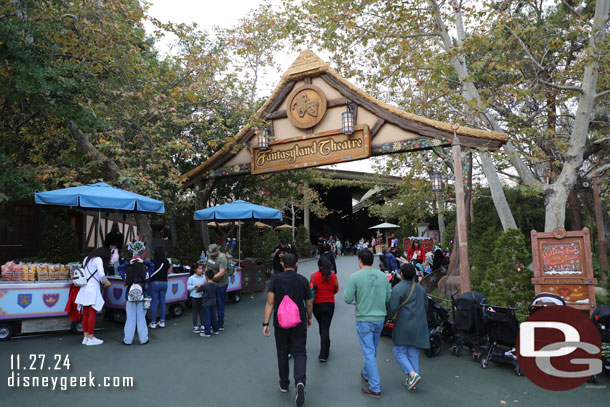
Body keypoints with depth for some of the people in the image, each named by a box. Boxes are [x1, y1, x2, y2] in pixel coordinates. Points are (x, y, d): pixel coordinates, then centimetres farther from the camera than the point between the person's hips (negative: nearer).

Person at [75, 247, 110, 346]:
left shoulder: (86, 259, 16)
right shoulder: (98, 259, -9)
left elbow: (84, 272, 18)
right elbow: (101, 274, -20)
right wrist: (103, 281, 1)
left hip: (84, 289, 8)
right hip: (93, 288, -8)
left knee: (85, 315, 11)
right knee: (92, 314, -4)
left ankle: (85, 337, 17)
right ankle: (91, 339, 0)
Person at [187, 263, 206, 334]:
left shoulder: (204, 277, 2)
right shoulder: (191, 278, -5)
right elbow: (188, 287, -7)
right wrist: (195, 286, -17)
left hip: (202, 297, 3)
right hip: (194, 298, -3)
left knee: (202, 312, 9)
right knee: (195, 312, 6)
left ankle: (202, 326, 21)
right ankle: (195, 327, 16)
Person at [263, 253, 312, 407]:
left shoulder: (275, 279, -6)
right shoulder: (303, 280, -5)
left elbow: (270, 302, -13)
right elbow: (308, 304, 2)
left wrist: (265, 323, -12)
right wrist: (309, 319, 19)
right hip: (299, 323, -1)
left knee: (282, 353, 17)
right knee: (299, 353, 5)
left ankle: (284, 385, 29)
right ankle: (300, 382, -17)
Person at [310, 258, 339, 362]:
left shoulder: (314, 276, -11)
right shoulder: (333, 277, -7)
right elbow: (336, 290, 6)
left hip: (317, 305, 0)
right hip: (329, 304, 0)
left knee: (321, 326, 21)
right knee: (325, 328, 4)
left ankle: (326, 347, 39)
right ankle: (323, 354, 0)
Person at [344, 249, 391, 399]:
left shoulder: (355, 277, -13)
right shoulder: (383, 276, 1)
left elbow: (347, 299, -13)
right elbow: (389, 298, 5)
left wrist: (347, 290, 7)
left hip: (364, 319, -5)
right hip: (380, 318, 5)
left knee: (369, 353, 2)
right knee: (372, 351, 22)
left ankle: (375, 388, 6)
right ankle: (366, 375, 42)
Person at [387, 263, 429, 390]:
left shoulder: (398, 288, -14)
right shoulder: (420, 288, 8)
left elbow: (393, 308, -18)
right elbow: (426, 307, 14)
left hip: (404, 326, -6)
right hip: (419, 326, 6)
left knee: (399, 352, 5)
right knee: (413, 353, 12)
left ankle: (412, 375, -9)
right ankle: (411, 381, 15)